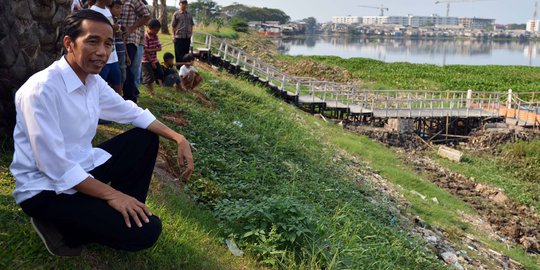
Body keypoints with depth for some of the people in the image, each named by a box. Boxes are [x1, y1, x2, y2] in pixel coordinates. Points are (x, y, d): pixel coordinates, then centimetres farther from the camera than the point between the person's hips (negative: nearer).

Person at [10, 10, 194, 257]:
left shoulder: (93, 81, 0)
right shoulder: (41, 89, -25)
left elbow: (133, 113, 11)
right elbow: (55, 166, -26)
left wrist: (178, 138, -2)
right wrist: (110, 194, -21)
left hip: (83, 168, 9)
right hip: (46, 188, -9)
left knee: (147, 138, 6)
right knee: (144, 230, -19)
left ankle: (127, 210, 10)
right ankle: (62, 228, 1)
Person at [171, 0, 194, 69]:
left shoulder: (189, 14, 10)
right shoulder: (176, 14, -3)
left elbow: (191, 25, 16)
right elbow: (173, 26, -2)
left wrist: (191, 34, 8)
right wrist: (174, 36, -6)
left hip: (187, 37, 4)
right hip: (179, 37, -4)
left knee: (186, 52, 11)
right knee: (179, 53, 1)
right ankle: (179, 66, 9)